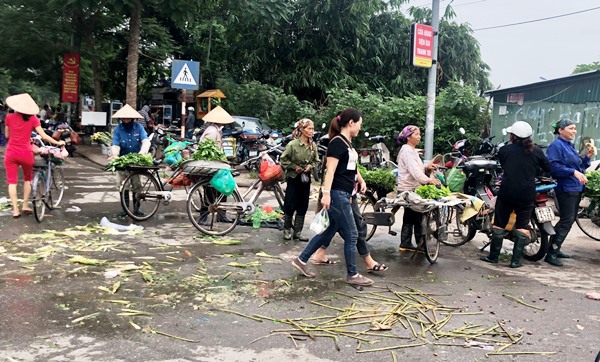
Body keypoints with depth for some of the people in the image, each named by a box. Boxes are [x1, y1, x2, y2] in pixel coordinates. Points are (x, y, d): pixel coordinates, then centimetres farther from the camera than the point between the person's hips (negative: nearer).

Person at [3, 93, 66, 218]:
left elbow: (7, 135, 10)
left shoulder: (9, 117, 1)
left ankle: (15, 209, 3)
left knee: (12, 181, 6)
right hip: (26, 154, 0)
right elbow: (44, 136, -6)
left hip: (11, 153, 0)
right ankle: (25, 206, 18)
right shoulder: (32, 119, -4)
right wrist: (58, 143, 6)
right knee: (27, 179, 21)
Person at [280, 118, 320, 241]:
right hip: (293, 177, -4)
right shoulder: (292, 144, -14)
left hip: (306, 178, 4)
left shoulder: (313, 145, -1)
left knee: (302, 206, 7)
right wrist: (294, 166, -14)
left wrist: (310, 166, -8)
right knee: (290, 205, 0)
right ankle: (287, 229, 20)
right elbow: (284, 159, -7)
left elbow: (316, 161, 10)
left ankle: (298, 232, 16)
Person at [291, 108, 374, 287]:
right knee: (351, 234, -1)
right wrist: (326, 193, -26)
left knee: (330, 231, 14)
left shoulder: (347, 143, 15)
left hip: (344, 194, 10)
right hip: (337, 194, -10)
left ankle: (301, 260, 22)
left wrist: (360, 180, 16)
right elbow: (330, 170, -20)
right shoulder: (337, 142, -14)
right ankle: (352, 275, 12)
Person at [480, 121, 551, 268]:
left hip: (507, 193, -1)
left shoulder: (504, 150, -3)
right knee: (522, 227, 8)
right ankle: (516, 260, 7)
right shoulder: (536, 151, 0)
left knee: (499, 224, 11)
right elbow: (548, 168, 9)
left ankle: (493, 256, 16)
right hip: (527, 194, 1)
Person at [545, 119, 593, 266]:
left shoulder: (570, 146, 19)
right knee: (567, 220, -12)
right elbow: (554, 166, -23)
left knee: (569, 220, 13)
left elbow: (578, 166, 24)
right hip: (566, 189, -10)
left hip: (576, 188, 10)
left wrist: (587, 157, 8)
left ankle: (555, 249, 23)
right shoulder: (556, 145, -10)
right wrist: (574, 172, -28)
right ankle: (551, 253, -9)